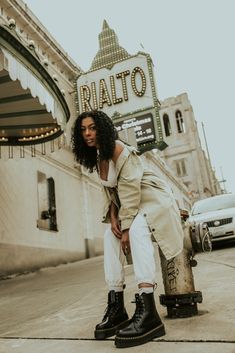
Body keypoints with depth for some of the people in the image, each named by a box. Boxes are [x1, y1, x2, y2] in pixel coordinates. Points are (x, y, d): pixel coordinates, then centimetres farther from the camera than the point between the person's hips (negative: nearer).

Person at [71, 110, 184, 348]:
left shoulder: (122, 152, -20)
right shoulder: (97, 158, 8)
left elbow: (130, 191, -26)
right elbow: (109, 190, 8)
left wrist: (127, 228, -27)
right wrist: (113, 217, -7)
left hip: (151, 198, -9)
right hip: (129, 203, 9)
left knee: (137, 230, -35)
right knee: (109, 237, -6)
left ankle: (147, 312, -41)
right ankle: (116, 308, -7)